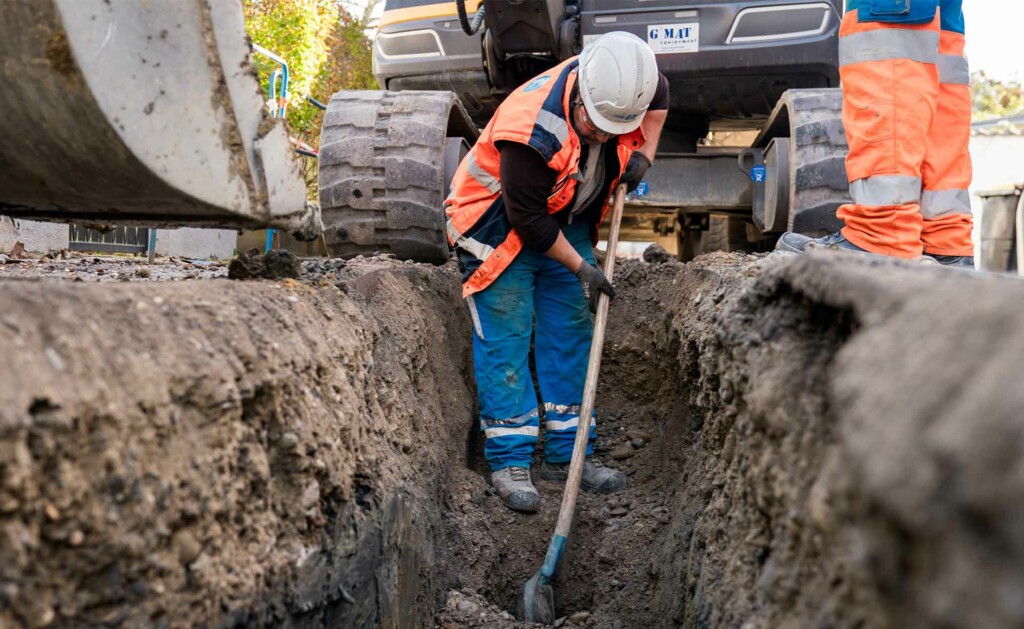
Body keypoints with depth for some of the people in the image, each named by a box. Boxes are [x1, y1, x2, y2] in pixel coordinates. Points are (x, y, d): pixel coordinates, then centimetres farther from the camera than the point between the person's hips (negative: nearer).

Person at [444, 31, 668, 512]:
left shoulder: (623, 91, -17)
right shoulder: (532, 128, -35)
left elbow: (661, 94, 9)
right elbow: (528, 219, -27)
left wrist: (643, 154, -4)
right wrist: (580, 267, -20)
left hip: (568, 220, 6)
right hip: (501, 224, -6)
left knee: (572, 334, 4)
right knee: (505, 337, -9)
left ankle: (568, 454, 13)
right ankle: (509, 462, -2)